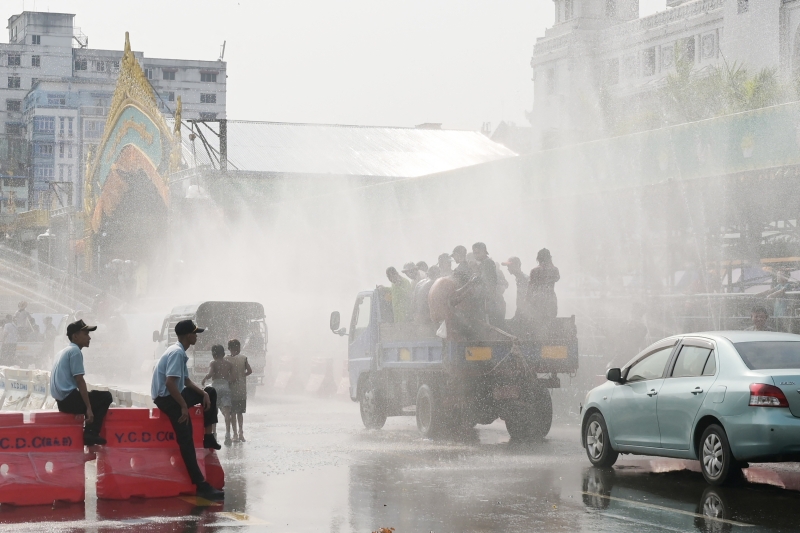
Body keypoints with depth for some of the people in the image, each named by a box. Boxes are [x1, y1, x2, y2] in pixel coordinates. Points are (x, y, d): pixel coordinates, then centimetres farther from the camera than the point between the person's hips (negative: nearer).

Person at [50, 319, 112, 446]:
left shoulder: (64, 351, 19)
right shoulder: (75, 351, -10)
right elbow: (79, 381, -16)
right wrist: (88, 408, -16)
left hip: (62, 400, 10)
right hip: (70, 399, -10)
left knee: (97, 397, 28)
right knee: (105, 396, 1)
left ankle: (89, 432, 19)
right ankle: (91, 434, -4)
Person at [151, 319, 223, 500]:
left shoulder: (180, 352, 13)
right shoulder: (177, 353, -19)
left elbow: (186, 381, 20)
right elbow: (170, 383, -28)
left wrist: (203, 393, 5)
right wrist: (184, 407, -22)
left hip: (175, 395, 10)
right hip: (166, 398, -10)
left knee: (210, 392, 18)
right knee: (186, 440, -15)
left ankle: (207, 437, 16)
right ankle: (201, 485, -19)